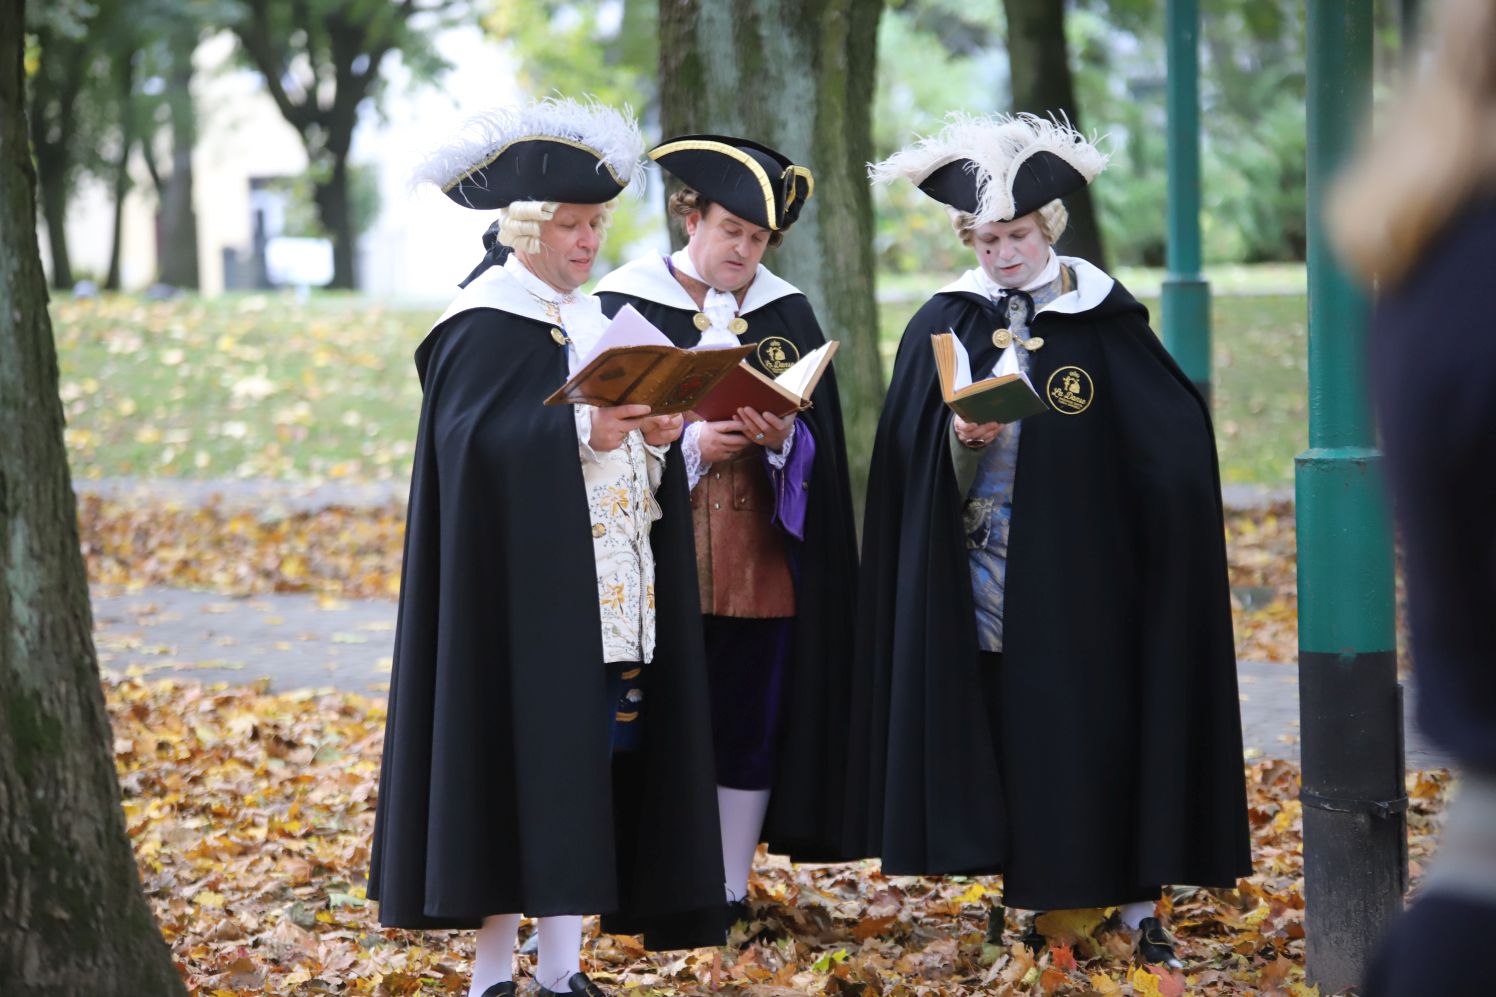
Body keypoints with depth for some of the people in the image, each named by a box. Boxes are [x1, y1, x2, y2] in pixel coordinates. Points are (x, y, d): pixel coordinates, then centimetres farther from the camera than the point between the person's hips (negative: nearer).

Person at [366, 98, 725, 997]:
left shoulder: (596, 319, 17)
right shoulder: (484, 327, -7)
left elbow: (636, 446, 18)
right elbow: (472, 443, -19)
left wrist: (658, 432, -3)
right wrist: (582, 431, -26)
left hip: (606, 591, 8)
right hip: (522, 585, -7)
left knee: (589, 762, 5)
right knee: (519, 761, -7)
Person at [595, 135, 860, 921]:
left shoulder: (787, 312, 9)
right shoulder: (627, 305, 0)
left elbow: (821, 445, 8)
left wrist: (782, 437, -14)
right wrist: (690, 445, -16)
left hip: (762, 562, 3)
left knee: (751, 726, 3)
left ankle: (729, 889, 11)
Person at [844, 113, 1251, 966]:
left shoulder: (1105, 322, -1)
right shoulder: (945, 327, 5)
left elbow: (1176, 437, -3)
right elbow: (914, 460, 2)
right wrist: (963, 439, -17)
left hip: (1079, 576, -2)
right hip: (980, 575, 2)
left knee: (1095, 728, -2)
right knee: (1003, 728, 2)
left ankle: (1136, 902, 4)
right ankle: (1024, 898, 10)